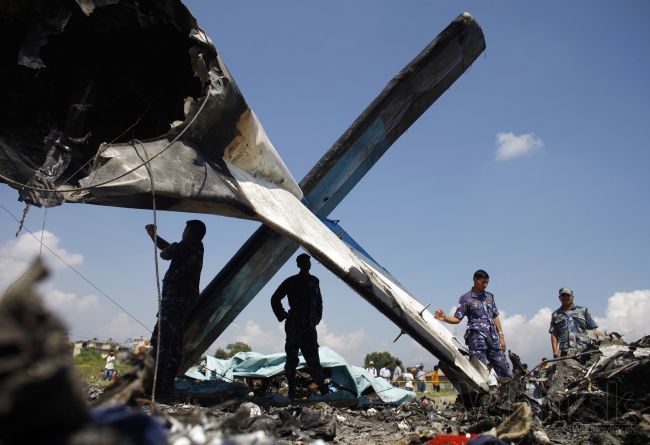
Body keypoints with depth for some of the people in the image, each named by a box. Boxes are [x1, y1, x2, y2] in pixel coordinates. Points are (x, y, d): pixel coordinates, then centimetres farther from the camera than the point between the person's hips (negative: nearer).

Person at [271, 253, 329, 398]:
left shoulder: (314, 281, 12)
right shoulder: (291, 282, -1)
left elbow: (319, 302, 25)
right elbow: (275, 299, 5)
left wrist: (317, 318, 15)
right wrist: (283, 316, 1)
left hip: (309, 326, 4)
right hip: (294, 325, -4)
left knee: (313, 358, 2)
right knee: (292, 358, -1)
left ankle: (324, 390, 2)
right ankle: (291, 391, 5)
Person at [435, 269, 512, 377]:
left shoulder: (489, 296, 16)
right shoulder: (466, 298, 1)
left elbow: (495, 317, 18)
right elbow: (457, 318, -3)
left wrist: (501, 336, 13)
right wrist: (445, 318, -21)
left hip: (493, 338, 5)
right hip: (477, 339, -5)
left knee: (504, 369, 4)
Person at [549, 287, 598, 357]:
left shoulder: (583, 311, 16)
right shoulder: (555, 314, 18)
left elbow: (593, 329, 13)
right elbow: (554, 335, 13)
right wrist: (555, 351, 1)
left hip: (583, 351, 0)